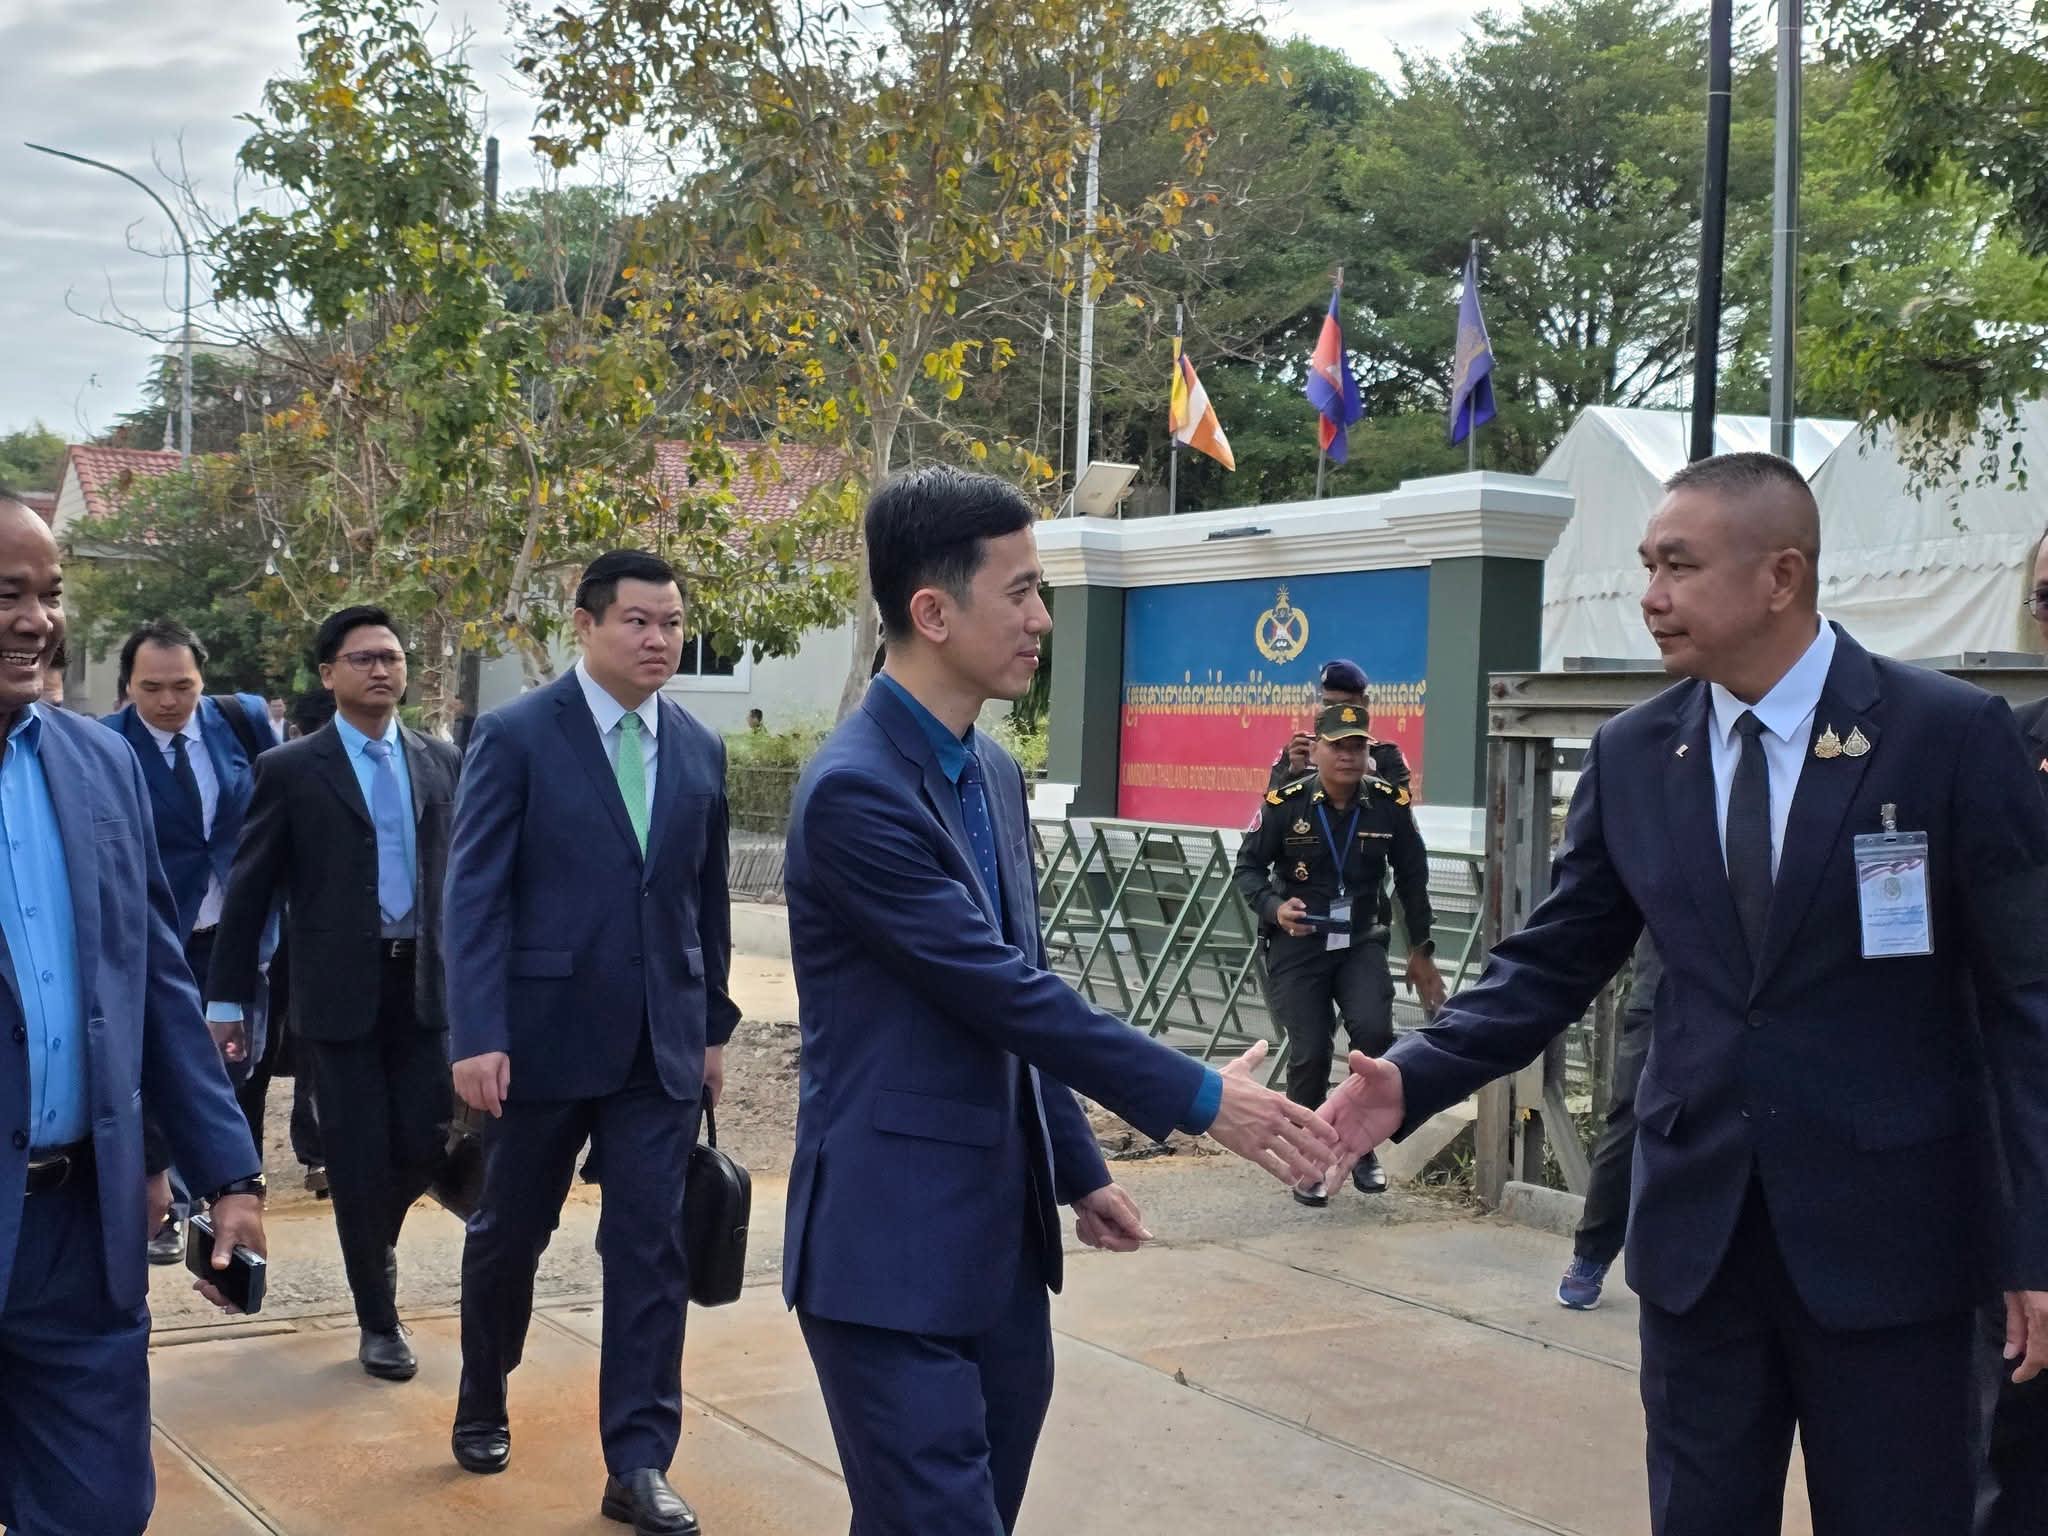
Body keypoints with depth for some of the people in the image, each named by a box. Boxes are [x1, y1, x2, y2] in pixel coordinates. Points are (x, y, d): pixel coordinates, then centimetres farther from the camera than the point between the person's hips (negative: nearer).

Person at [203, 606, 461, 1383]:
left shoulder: (441, 762, 8)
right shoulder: (290, 770, -2)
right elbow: (249, 890, -1)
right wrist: (227, 999, -2)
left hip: (424, 983, 3)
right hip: (338, 990, -3)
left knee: (424, 1144, 2)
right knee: (359, 1157, 3)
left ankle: (377, 1242, 36)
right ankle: (379, 1320, 19)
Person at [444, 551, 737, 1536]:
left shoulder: (699, 750, 7)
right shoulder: (516, 736, -7)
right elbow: (474, 894, -11)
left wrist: (714, 1026, 13)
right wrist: (476, 1034, -17)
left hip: (661, 1044, 3)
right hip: (543, 1032, -3)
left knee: (652, 1249, 1)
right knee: (509, 1234, 14)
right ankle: (483, 1406, 38)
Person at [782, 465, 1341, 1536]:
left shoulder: (993, 773, 11)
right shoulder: (855, 789, -18)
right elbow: (1004, 993, -20)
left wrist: (1079, 1170, 19)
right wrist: (1200, 1100, -15)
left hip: (1001, 1237, 9)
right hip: (894, 1249, -8)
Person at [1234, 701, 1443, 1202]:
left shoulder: (1390, 804, -6)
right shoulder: (1284, 804, -12)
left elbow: (1412, 878, 7)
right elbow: (1248, 867, 0)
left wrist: (1420, 951, 12)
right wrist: (1275, 908, -20)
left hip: (1360, 941, 1)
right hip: (1297, 944, -1)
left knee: (1374, 1031, -19)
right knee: (1309, 1053, -4)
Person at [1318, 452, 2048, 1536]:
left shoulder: (1951, 734, -8)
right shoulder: (1631, 755, 3)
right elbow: (1556, 961, 6)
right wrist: (1414, 1078, -9)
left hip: (1890, 1228, -3)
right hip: (1696, 1221, 4)